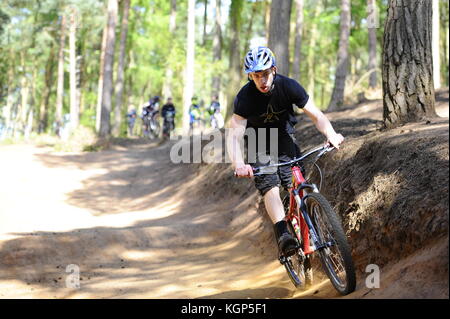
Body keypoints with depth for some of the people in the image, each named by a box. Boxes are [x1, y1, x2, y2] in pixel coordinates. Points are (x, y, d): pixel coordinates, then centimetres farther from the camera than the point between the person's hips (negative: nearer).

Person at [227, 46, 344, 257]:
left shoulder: (288, 86, -21)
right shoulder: (245, 97, -27)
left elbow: (316, 115, -20)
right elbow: (234, 136, -33)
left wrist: (331, 134, -41)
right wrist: (239, 165, -52)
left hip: (284, 137, 2)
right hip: (259, 142, -2)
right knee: (269, 186, -21)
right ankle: (282, 234, -32)